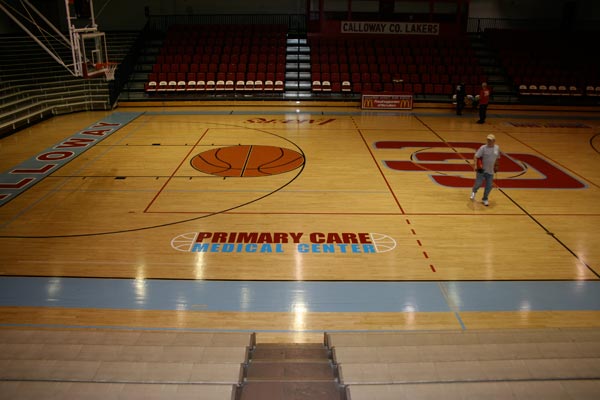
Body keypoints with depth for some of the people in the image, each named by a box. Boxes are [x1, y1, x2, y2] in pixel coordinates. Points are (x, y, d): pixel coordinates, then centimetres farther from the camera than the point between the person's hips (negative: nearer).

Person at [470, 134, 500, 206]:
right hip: (482, 170, -4)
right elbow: (476, 156, -13)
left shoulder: (497, 148, 2)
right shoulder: (483, 148, -13)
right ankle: (474, 192, 32)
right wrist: (476, 165, -22)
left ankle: (485, 199, 24)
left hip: (490, 171, 4)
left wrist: (496, 166, 18)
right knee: (478, 183, -4)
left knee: (489, 186, 4)